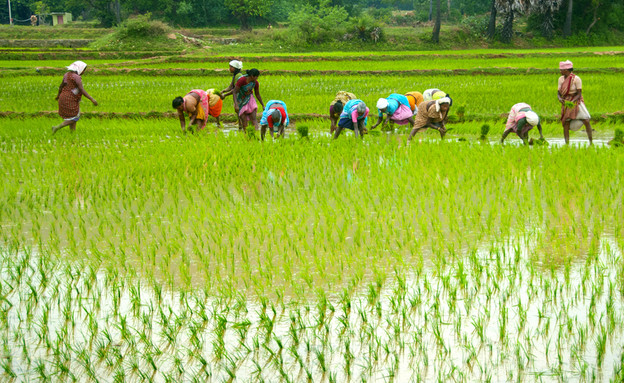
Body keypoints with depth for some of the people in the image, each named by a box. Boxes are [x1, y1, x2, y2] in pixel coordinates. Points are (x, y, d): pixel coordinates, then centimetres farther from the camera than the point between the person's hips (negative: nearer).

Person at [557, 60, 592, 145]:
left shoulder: (576, 79, -14)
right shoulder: (561, 79, 3)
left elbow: (579, 94, -14)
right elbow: (558, 93, 5)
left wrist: (572, 102, -31)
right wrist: (560, 99, -19)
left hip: (577, 102, -4)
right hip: (566, 103, 4)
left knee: (586, 121, -15)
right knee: (566, 124, -5)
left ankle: (591, 142, -4)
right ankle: (567, 144, 0)